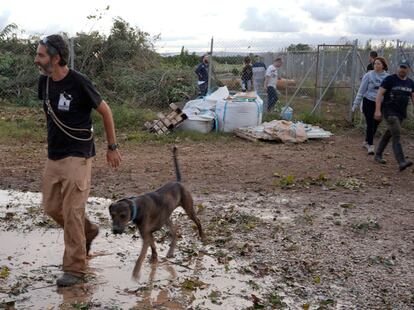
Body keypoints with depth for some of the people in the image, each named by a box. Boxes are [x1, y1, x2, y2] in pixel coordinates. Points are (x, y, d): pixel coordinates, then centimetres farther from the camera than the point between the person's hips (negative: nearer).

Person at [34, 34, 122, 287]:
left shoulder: (79, 83, -17)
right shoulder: (44, 82, 2)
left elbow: (105, 111, -7)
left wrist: (112, 147, -2)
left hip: (77, 156, -7)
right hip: (54, 156, 7)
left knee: (72, 213, -6)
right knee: (51, 207, 11)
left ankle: (75, 269, 6)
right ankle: (89, 231, 37)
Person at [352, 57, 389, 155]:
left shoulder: (387, 77, 1)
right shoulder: (368, 75, -6)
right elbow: (361, 91, -2)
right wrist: (356, 104, -3)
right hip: (369, 102, -3)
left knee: (375, 125, 10)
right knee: (370, 125, -7)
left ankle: (366, 142, 28)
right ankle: (370, 146, 1)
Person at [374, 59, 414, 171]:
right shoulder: (389, 79, -7)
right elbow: (380, 94, -10)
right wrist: (378, 110, -18)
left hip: (401, 112, 7)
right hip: (389, 111, -7)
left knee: (389, 133, 16)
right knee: (396, 135, -16)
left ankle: (378, 155, 31)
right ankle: (401, 162, -22)